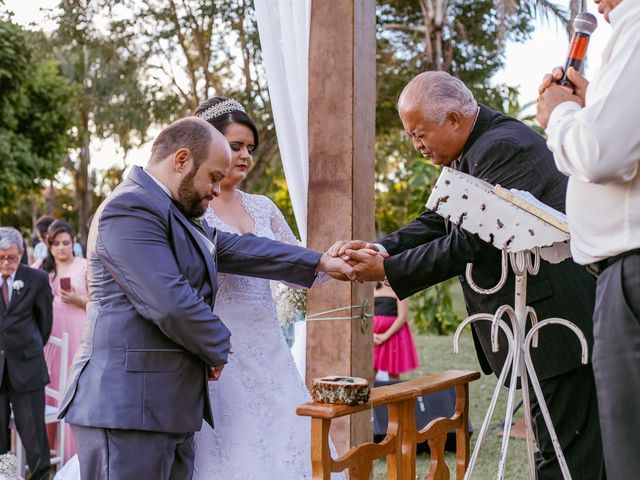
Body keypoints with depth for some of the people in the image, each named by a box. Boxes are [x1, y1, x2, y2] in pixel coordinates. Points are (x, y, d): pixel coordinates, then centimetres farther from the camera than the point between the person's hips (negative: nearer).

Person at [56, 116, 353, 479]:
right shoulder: (130, 209, -15)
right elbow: (172, 304, -22)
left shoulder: (177, 211, 17)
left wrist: (319, 262, 21)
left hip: (171, 407, 10)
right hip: (128, 407, -9)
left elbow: (234, 248, 21)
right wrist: (219, 349, -5)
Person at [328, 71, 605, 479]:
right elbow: (438, 223, 9)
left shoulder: (503, 147, -20)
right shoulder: (475, 151, 12)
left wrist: (387, 270, -17)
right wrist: (378, 248, -7)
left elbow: (471, 243, -23)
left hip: (555, 324, -10)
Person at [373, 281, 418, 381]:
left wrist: (385, 336, -16)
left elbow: (403, 317, -12)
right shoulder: (373, 290, 10)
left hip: (393, 333, -4)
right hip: (374, 336, 4)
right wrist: (371, 334, -9)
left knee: (393, 374, 3)